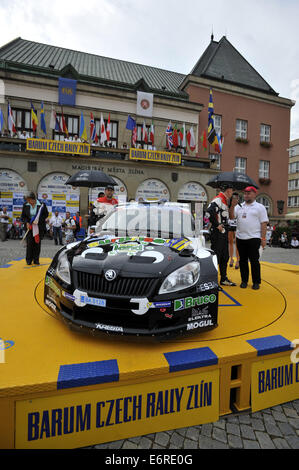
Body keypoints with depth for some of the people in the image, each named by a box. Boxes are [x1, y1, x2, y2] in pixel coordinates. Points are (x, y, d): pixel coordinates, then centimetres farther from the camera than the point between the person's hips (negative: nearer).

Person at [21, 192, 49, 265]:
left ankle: (36, 260, 15)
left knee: (37, 243, 3)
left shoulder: (42, 205, -7)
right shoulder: (25, 205, 1)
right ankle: (29, 260, 11)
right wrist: (26, 222, -10)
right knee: (29, 243, -2)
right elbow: (23, 216, 8)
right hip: (29, 227, 1)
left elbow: (46, 214, 1)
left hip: (39, 227, -1)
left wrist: (38, 220, -12)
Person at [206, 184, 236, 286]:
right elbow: (209, 212, -28)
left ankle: (223, 279, 28)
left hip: (223, 233, 10)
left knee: (225, 257, 16)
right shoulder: (218, 200, -14)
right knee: (216, 256, -6)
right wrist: (217, 225, -22)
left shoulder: (225, 201, 19)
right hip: (217, 233, -10)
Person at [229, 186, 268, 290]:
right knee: (243, 261, 10)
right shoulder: (239, 206, 14)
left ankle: (256, 282, 12)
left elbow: (263, 223, -2)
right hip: (240, 238, 4)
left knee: (254, 261, 0)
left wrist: (263, 238, -9)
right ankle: (244, 280, 20)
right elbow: (231, 217, 3)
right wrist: (232, 206, -11)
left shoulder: (260, 207, 3)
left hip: (254, 238, -4)